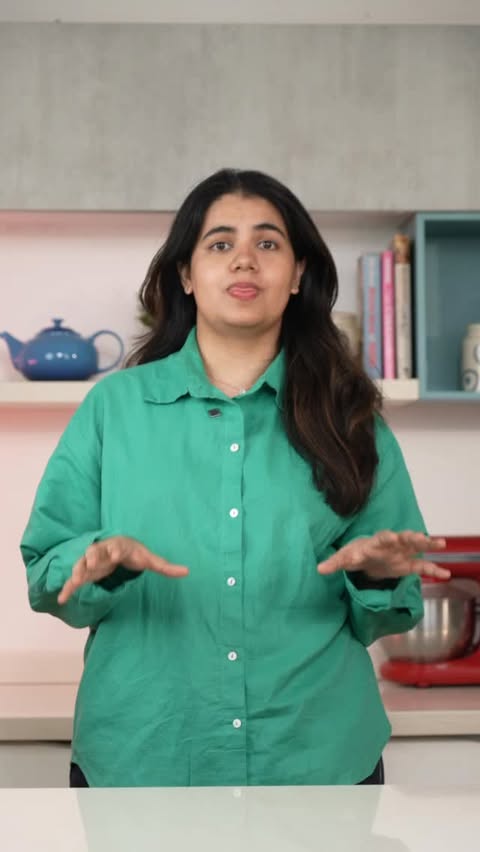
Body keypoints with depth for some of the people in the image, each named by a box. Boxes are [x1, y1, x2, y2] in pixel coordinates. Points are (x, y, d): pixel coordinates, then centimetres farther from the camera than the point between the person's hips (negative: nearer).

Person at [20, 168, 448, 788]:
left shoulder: (348, 417, 3)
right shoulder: (114, 406, 2)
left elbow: (389, 613, 6)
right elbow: (46, 576, 1)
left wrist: (376, 575, -16)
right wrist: (102, 560, -20)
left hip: (318, 758, 1)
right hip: (139, 760, 0)